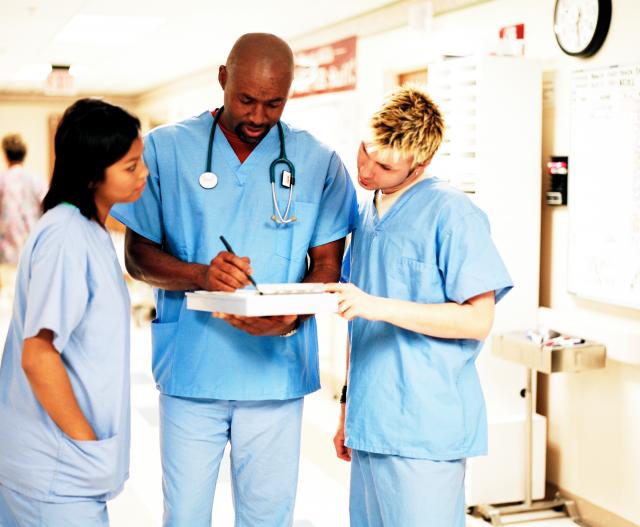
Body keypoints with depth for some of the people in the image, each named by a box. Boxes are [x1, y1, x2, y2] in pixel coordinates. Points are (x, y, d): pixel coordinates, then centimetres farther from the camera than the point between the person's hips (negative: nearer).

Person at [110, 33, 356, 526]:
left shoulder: (318, 162, 2)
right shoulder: (166, 149, 0)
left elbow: (328, 264, 5)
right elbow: (138, 256, 1)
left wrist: (291, 316, -16)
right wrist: (201, 275, -19)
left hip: (275, 372, 1)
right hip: (190, 370, 0)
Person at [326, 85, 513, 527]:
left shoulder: (454, 214, -10)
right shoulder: (365, 214, 14)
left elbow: (478, 320, -14)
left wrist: (381, 307, -21)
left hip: (426, 429, -7)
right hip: (370, 425, 7)